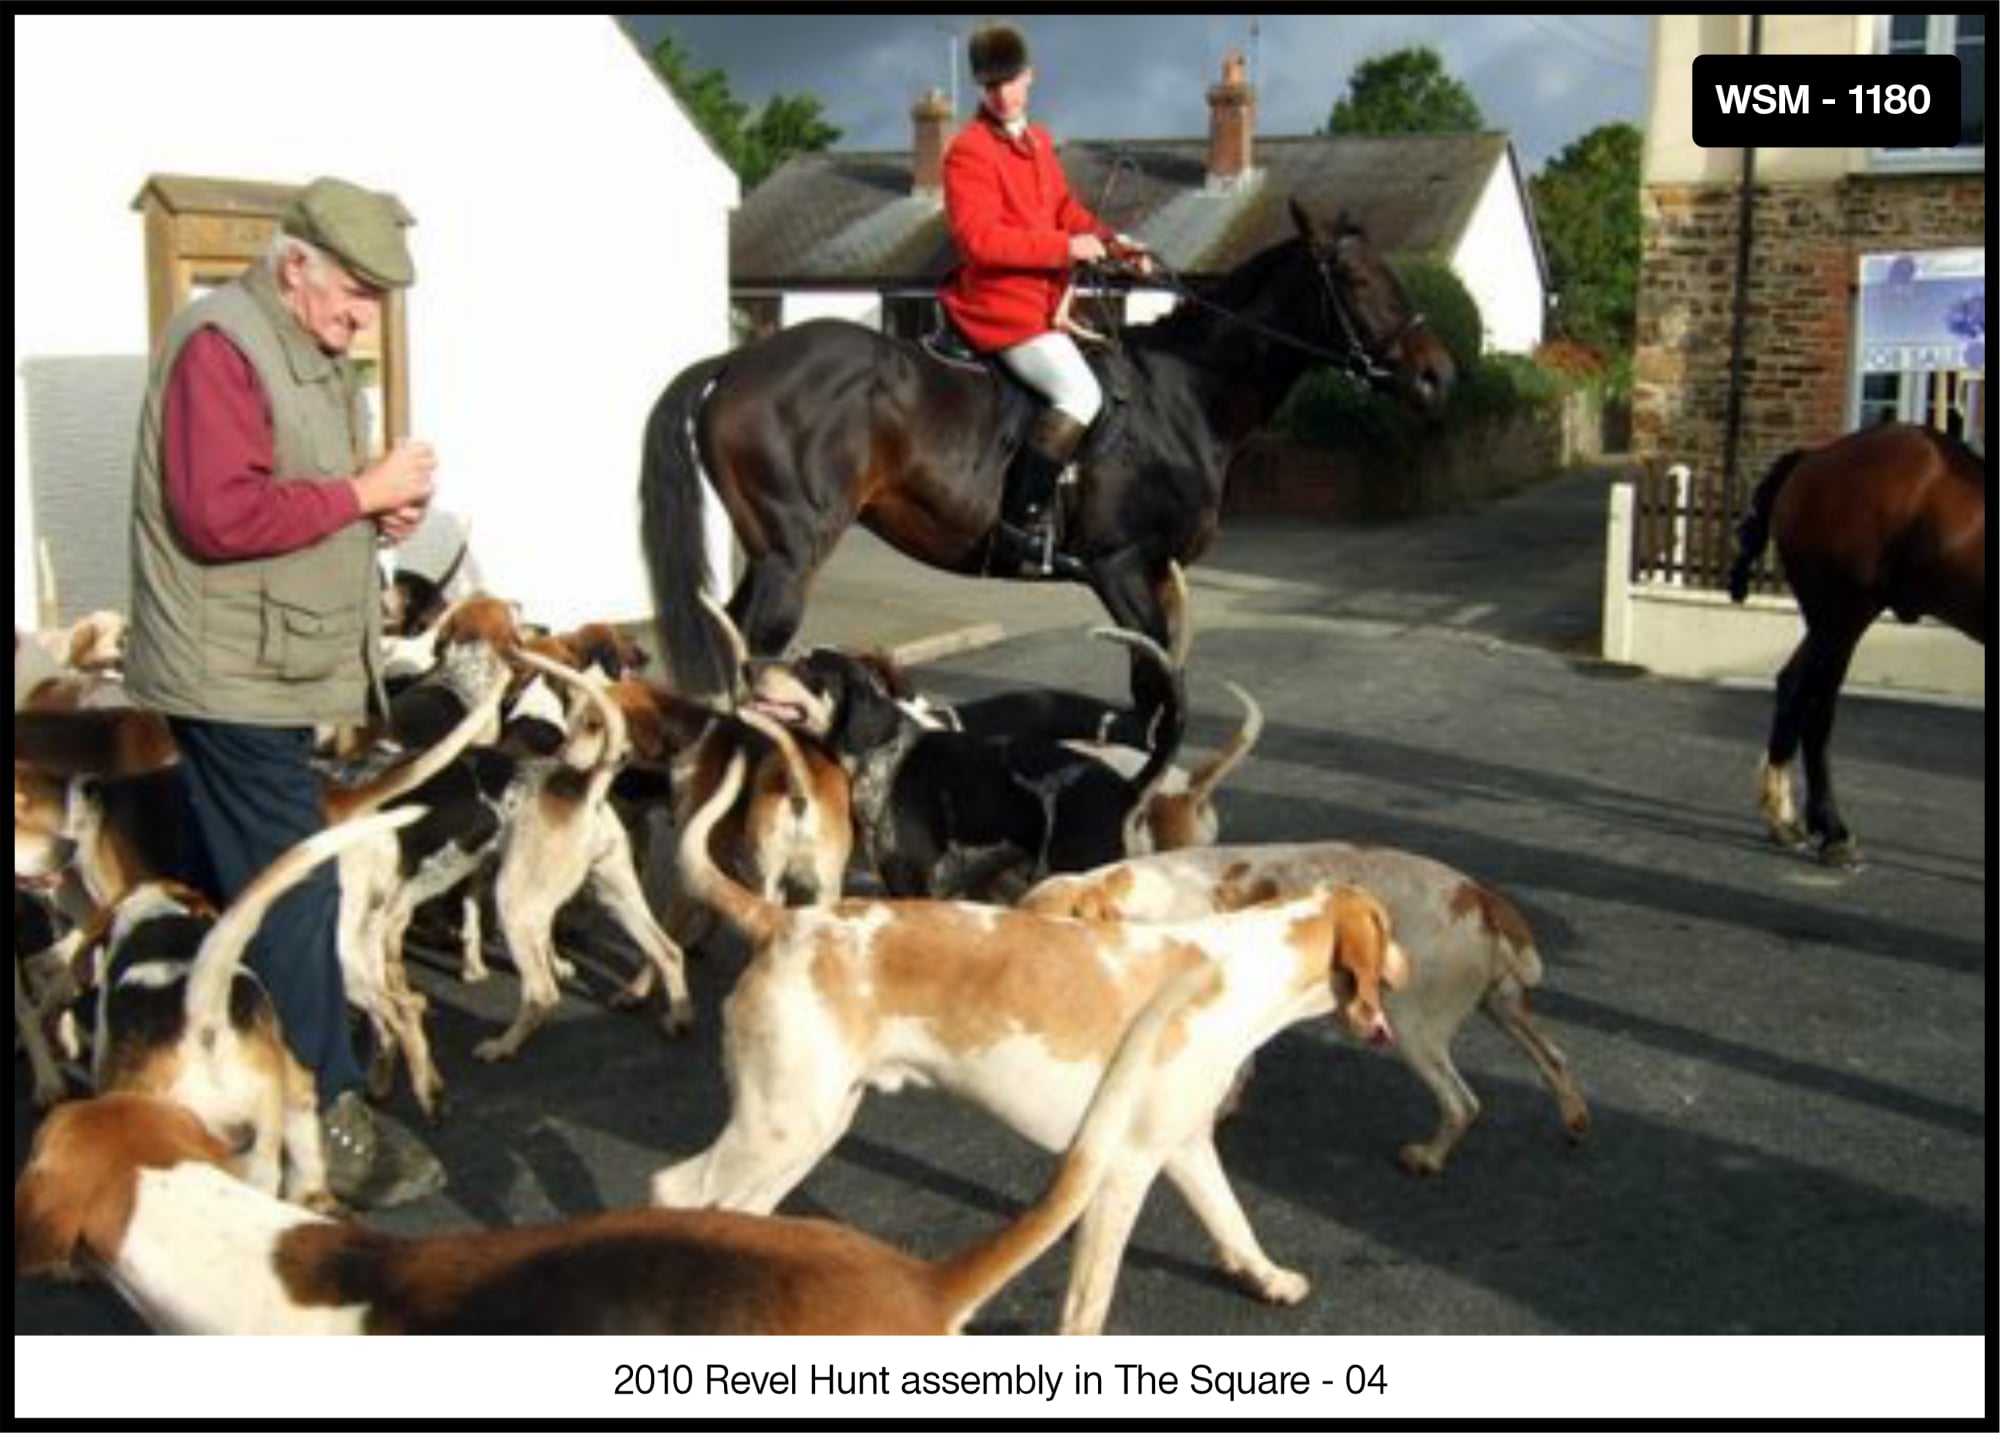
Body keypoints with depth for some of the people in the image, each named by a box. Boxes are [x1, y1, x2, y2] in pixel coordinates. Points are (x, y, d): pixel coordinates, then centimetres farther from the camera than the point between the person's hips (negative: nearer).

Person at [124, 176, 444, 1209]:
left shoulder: (310, 352, 15)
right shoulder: (220, 348, -16)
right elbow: (219, 516, -26)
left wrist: (382, 509, 3)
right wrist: (362, 492, -19)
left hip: (269, 670, 10)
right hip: (236, 676, -10)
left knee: (241, 887, 15)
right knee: (293, 894, -7)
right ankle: (325, 1118, 0)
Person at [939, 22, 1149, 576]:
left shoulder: (1038, 141, 17)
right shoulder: (968, 151, -10)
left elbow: (1065, 207, 21)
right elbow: (980, 239, -20)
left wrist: (1110, 240, 2)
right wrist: (1067, 247, -20)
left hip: (1044, 301, 10)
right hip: (999, 306, -10)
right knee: (1080, 393, -25)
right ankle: (1020, 520, -21)